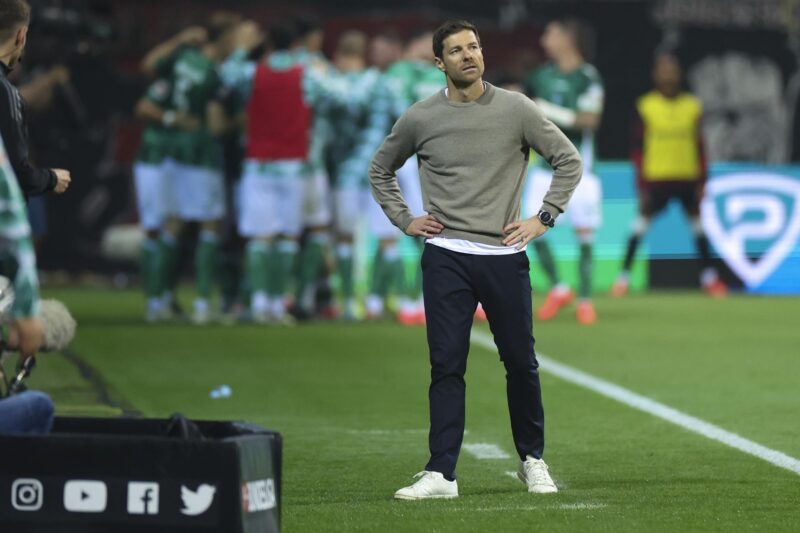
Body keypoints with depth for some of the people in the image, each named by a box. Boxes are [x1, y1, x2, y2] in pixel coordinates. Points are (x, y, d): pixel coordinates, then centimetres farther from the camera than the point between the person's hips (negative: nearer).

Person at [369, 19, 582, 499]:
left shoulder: (516, 109, 0)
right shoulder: (420, 118, 3)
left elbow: (569, 160, 7)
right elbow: (381, 169, 20)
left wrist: (544, 218, 1)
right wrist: (404, 220, 9)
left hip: (505, 256, 0)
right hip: (445, 257, 0)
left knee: (521, 363, 3)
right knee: (447, 366, -3)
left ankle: (532, 461, 20)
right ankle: (441, 474, -3)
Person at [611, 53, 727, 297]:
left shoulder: (693, 105, 6)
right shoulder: (645, 106, -1)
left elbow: (700, 146, 10)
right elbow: (638, 147, 0)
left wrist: (702, 181, 6)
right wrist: (642, 183, -5)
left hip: (687, 177, 2)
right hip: (656, 177, -2)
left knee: (698, 224, 7)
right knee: (641, 224, -4)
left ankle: (709, 276, 16)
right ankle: (624, 275, 3)